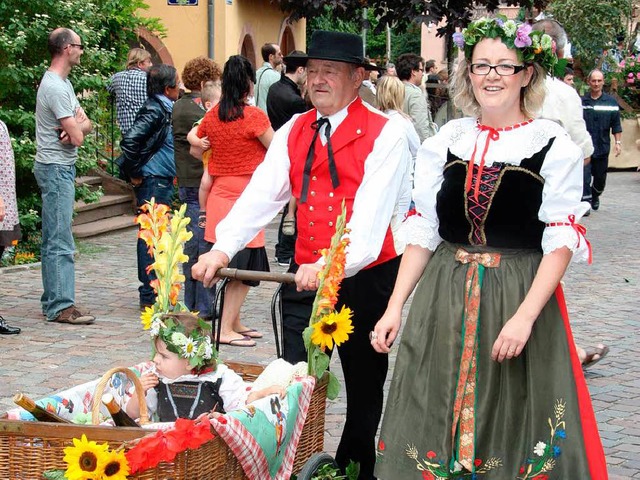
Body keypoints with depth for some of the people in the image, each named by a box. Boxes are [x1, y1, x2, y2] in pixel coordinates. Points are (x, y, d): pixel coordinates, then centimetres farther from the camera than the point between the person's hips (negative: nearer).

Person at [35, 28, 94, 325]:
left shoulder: (62, 83, 16)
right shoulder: (55, 87, -17)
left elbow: (87, 125, 10)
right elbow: (77, 137, -20)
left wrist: (76, 126, -11)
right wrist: (76, 128, 2)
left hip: (60, 169, 11)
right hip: (56, 169, -11)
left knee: (52, 241, 12)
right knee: (60, 243, -9)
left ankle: (52, 302, 18)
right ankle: (61, 306, -8)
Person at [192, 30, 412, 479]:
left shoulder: (385, 135, -10)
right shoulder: (293, 132, 6)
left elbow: (370, 215, -21)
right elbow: (260, 194, -4)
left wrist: (334, 265, -34)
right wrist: (222, 248, -19)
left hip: (365, 277, -3)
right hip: (305, 275, 4)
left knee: (364, 383, 11)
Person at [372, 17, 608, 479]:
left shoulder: (553, 147, -6)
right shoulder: (445, 142, 6)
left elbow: (561, 241, -10)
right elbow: (422, 232, 8)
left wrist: (524, 317, -20)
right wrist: (395, 308, 1)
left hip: (522, 300, -3)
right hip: (445, 302, 4)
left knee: (510, 423, 5)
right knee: (435, 421, 9)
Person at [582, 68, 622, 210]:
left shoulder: (611, 102, 4)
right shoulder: (581, 102, 1)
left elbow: (616, 125, 6)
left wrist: (618, 142, -1)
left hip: (602, 147, 2)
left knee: (600, 178, 12)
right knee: (585, 177, -11)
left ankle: (595, 197, 37)